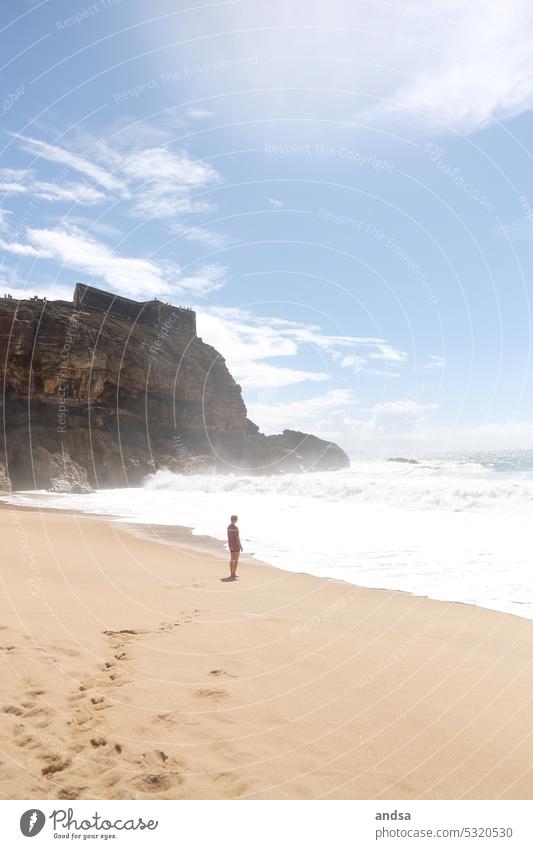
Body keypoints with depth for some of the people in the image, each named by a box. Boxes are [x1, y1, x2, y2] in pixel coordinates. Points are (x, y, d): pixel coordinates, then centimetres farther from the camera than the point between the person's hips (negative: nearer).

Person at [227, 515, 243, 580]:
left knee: (232, 559, 12)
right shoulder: (235, 527, -20)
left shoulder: (229, 527, 6)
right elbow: (237, 538, -20)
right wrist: (241, 546, -14)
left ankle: (232, 573, 15)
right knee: (236, 560, -1)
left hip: (230, 544, 8)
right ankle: (234, 574, 0)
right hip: (236, 545, -8)